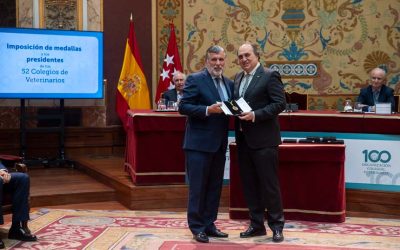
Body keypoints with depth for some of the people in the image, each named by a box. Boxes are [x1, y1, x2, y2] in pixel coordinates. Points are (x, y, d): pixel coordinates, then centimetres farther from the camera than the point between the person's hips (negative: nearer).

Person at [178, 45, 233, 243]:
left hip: (219, 144, 7)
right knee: (198, 187, 0)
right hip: (199, 143, -7)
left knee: (215, 186, 12)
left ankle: (209, 224, 23)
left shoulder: (229, 83, 14)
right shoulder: (195, 79, -7)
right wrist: (207, 110, -23)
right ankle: (197, 227, 10)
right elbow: (183, 107, -13)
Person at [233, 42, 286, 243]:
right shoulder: (238, 77, 14)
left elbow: (280, 103, -14)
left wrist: (255, 115, -22)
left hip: (263, 139, -7)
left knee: (269, 184, -1)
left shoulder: (270, 76, -8)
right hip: (243, 139, 7)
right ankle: (256, 224, 21)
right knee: (249, 184, 11)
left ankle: (276, 226, 11)